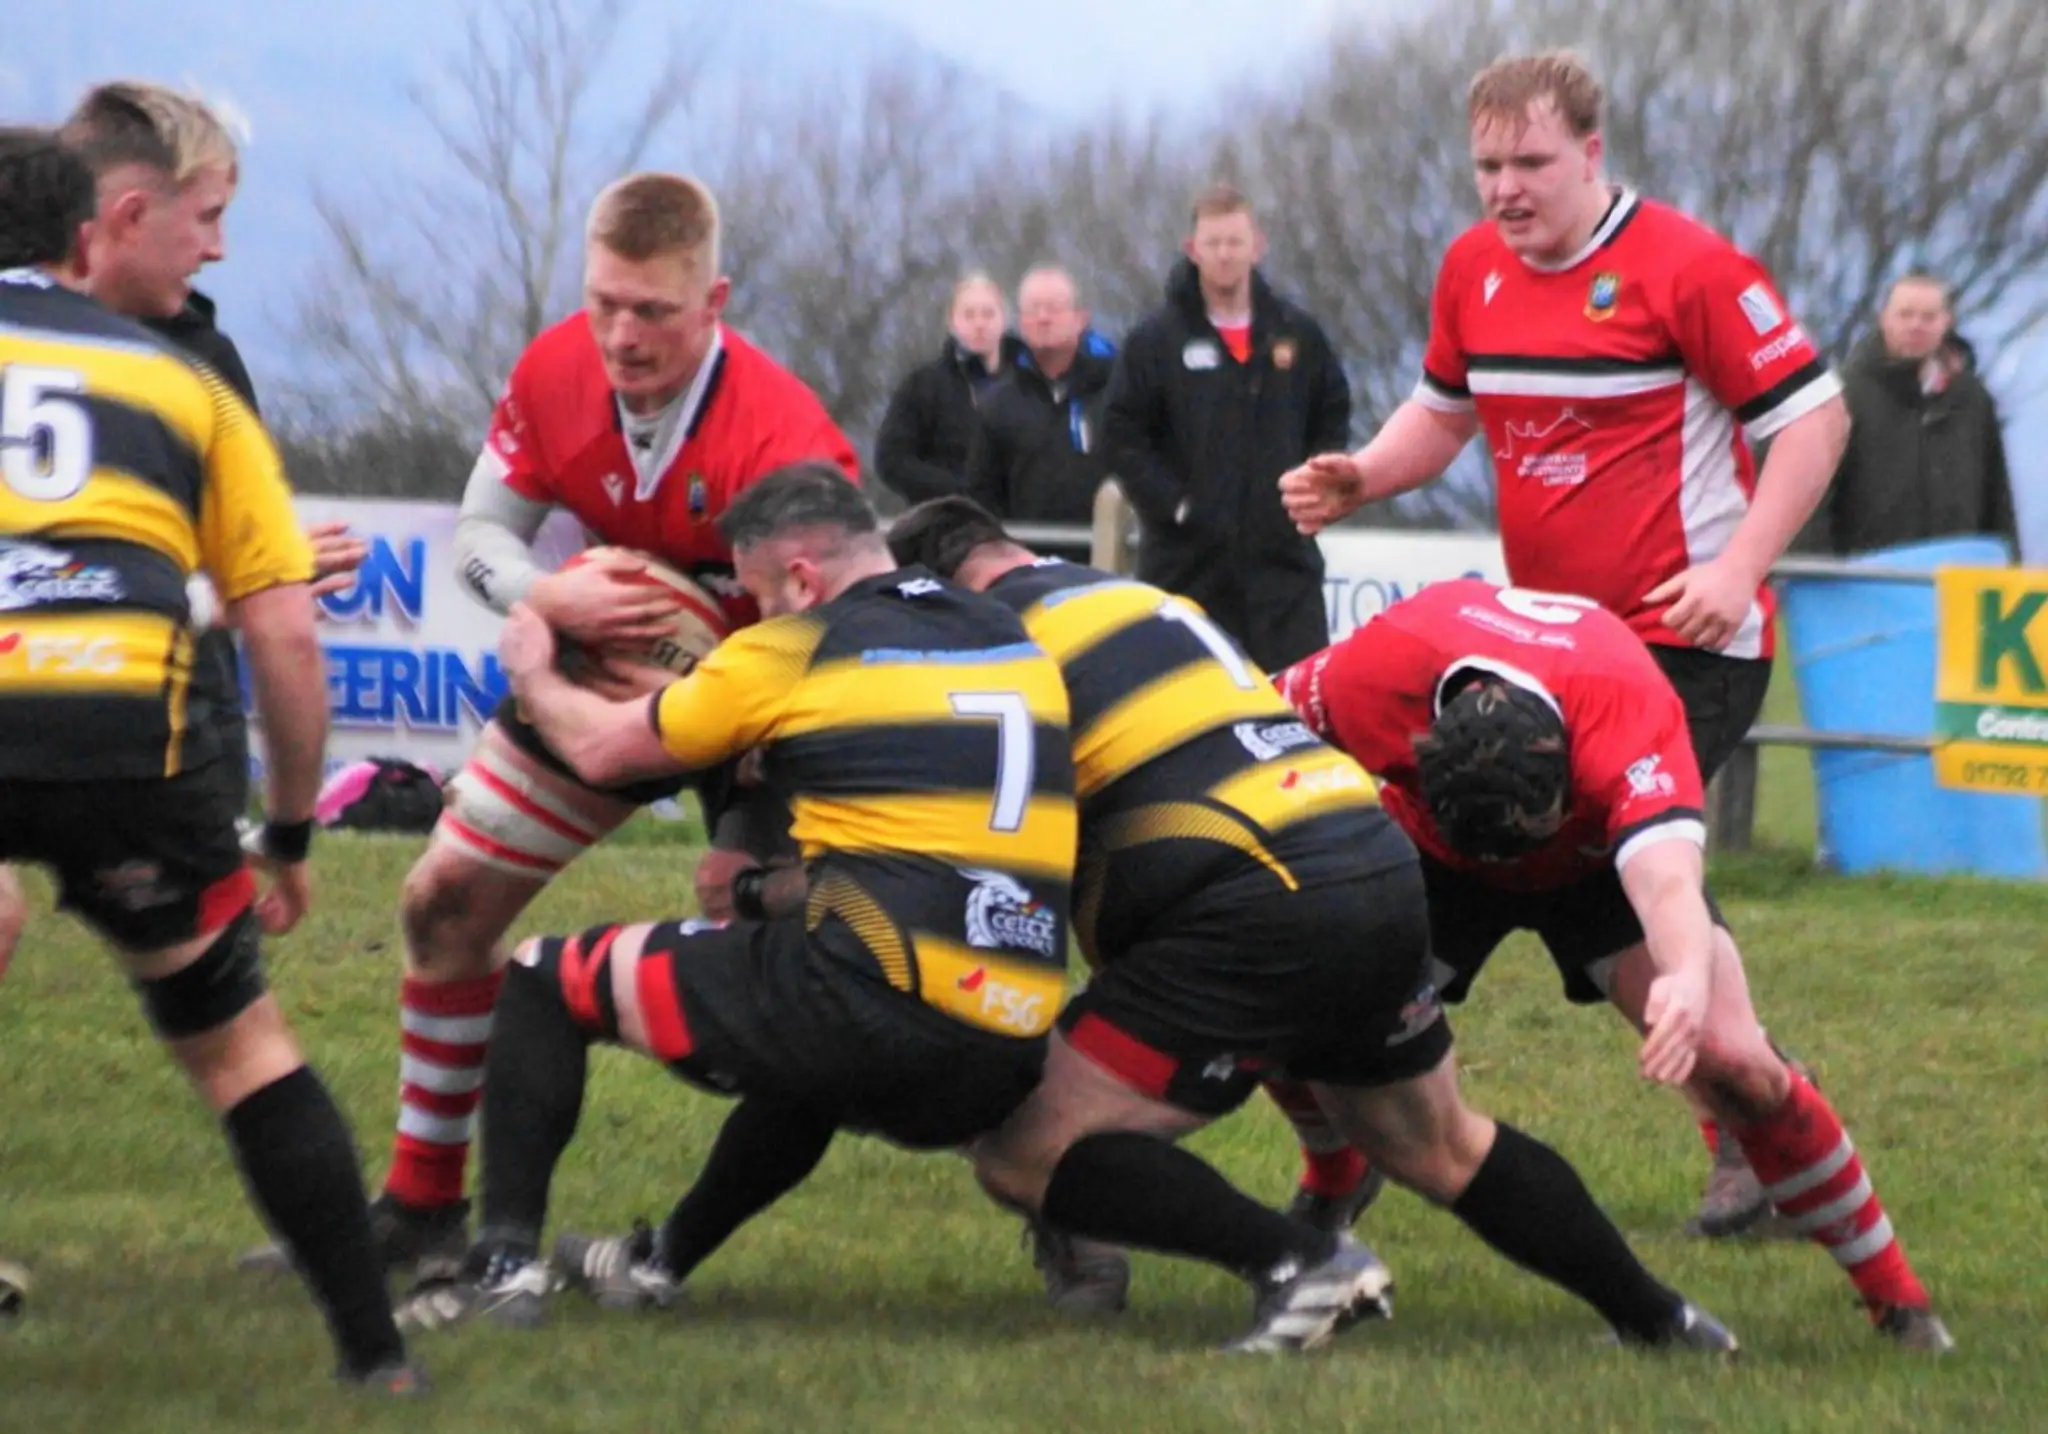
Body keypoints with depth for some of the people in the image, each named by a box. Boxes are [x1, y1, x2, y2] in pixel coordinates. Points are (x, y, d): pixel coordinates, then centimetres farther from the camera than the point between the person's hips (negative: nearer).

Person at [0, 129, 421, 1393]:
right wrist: (291, 837, 27)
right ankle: (375, 1351, 16)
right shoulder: (182, 381, 22)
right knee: (239, 1044, 18)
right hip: (128, 730, 1)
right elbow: (287, 639, 17)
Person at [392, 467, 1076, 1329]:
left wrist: (535, 678, 33)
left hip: (866, 1008, -7)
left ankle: (505, 1259, 4)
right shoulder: (1018, 643, 16)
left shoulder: (797, 650, 0)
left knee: (547, 980, 11)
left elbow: (601, 749, 11)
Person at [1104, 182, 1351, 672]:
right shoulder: (1155, 340, 0)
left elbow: (1334, 416, 14)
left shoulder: (1298, 333, 7)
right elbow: (1122, 434, -2)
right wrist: (1172, 503, -11)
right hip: (1188, 560, -2)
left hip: (1284, 555, 2)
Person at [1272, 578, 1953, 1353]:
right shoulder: (1372, 672, -38)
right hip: (1427, 849, 2)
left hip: (1603, 855, -2)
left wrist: (1689, 980, -80)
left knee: (1734, 1063, -19)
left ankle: (1896, 1295, -4)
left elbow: (1667, 879, -60)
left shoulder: (1628, 714, -44)